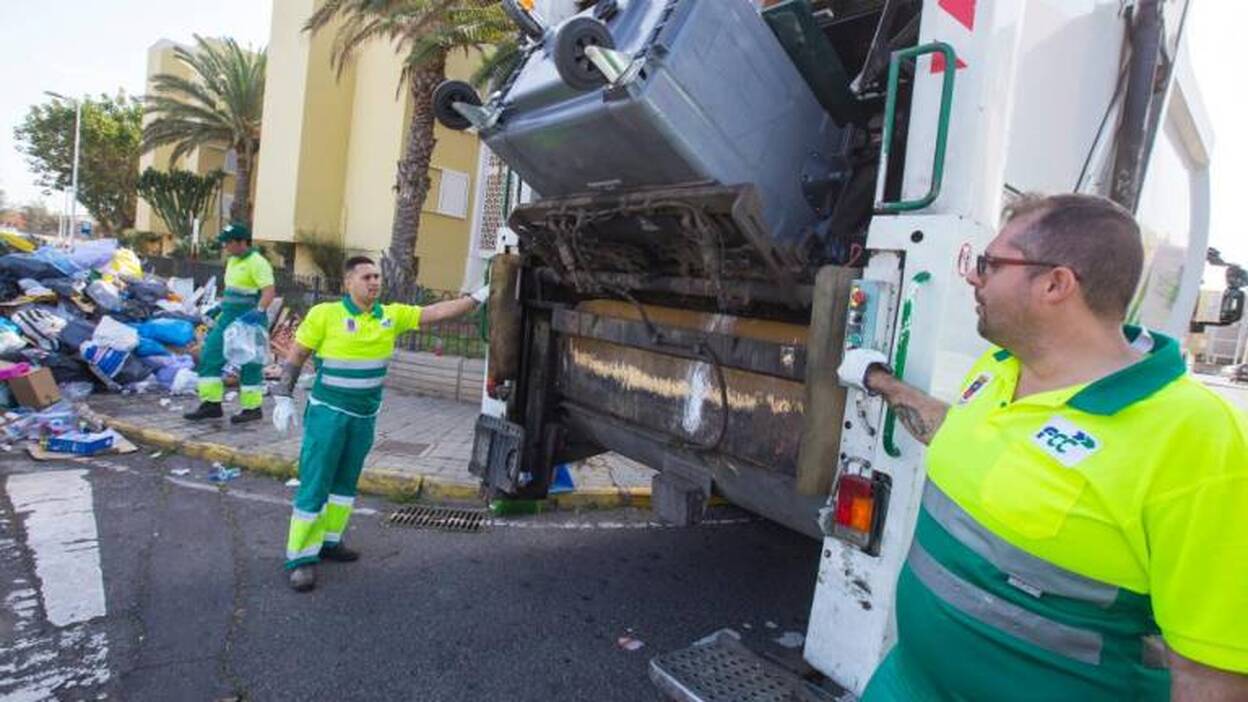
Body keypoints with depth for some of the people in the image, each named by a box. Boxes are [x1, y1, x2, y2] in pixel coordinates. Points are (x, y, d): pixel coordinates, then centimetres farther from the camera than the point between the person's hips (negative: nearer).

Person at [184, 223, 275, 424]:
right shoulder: (233, 260, 15)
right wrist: (218, 307, 26)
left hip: (247, 322, -9)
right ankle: (211, 404, 14)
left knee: (249, 364, -1)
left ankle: (253, 408, 12)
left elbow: (269, 291, -25)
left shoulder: (256, 262, -13)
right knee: (209, 356, 6)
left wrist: (258, 311, -37)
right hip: (228, 318, 9)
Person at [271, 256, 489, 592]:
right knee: (315, 484, -1)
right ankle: (301, 557, 9)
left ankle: (329, 541, 32)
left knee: (345, 482, 16)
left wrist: (478, 297, -12)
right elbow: (295, 358, -4)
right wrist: (283, 398, -7)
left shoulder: (392, 315, 0)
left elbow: (437, 312, -5)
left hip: (365, 416, 5)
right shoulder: (324, 314, -10)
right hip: (328, 412, -5)